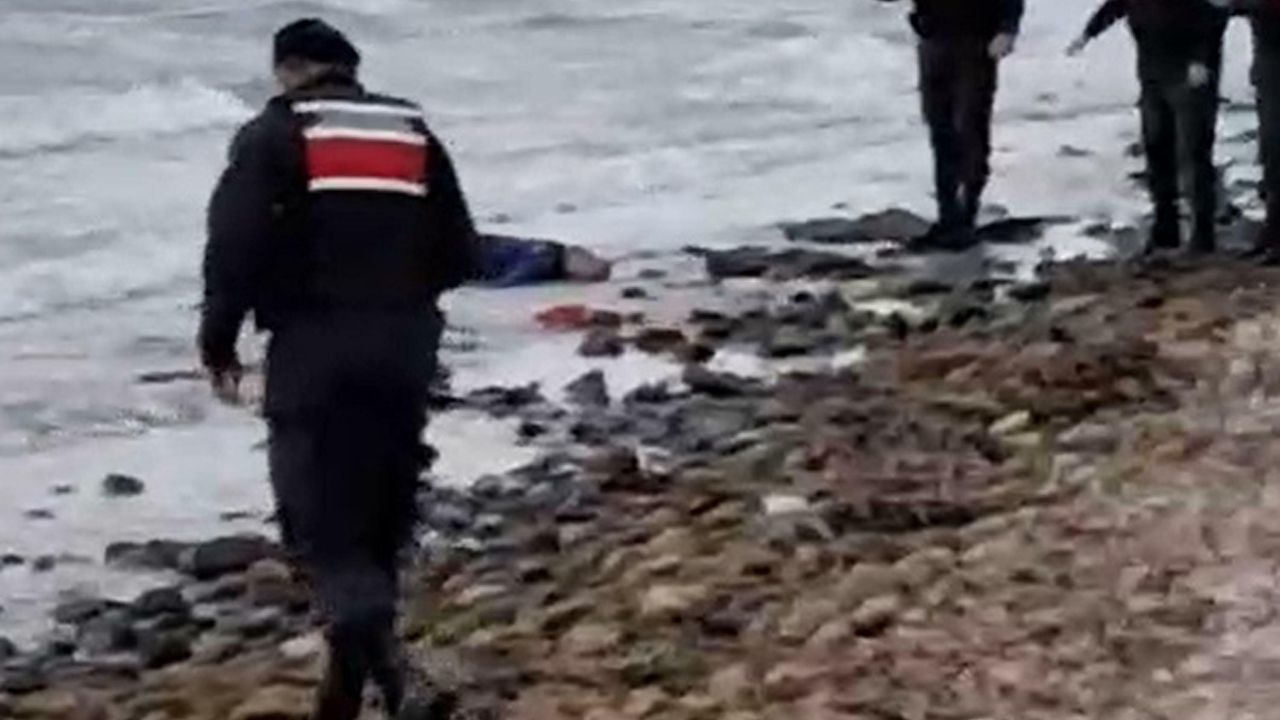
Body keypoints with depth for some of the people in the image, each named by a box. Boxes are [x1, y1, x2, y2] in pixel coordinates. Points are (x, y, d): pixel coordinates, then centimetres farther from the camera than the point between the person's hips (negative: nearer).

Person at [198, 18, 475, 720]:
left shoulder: (272, 136, -1)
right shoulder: (414, 134, 14)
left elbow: (235, 245, -10)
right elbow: (458, 255, 15)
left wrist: (218, 341, 2)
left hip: (314, 351, -5)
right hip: (403, 347, 5)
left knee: (323, 524, -6)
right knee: (378, 518, 16)